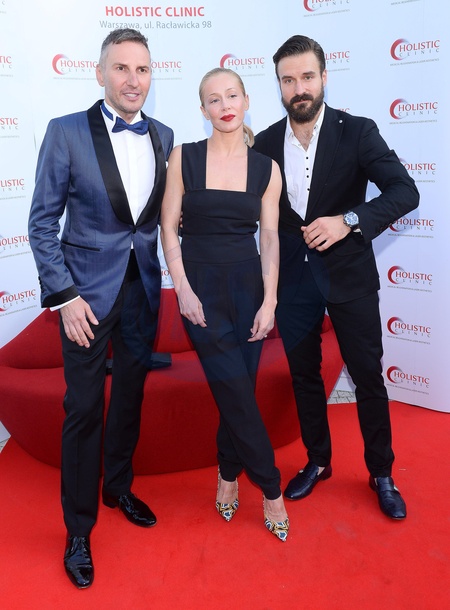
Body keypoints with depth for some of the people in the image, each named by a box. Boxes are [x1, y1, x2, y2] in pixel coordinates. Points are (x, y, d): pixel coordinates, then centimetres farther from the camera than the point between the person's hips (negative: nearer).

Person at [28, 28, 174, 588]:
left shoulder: (163, 137, 4)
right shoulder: (66, 133, -8)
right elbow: (42, 223, -6)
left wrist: (166, 282, 1)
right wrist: (65, 295, -12)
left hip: (143, 287, 4)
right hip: (88, 290, -4)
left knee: (130, 395, 17)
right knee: (84, 407, 3)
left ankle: (119, 488, 40)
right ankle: (78, 530, 23)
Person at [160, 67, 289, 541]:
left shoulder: (266, 168, 3)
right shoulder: (184, 157, -1)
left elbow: (269, 237, 1)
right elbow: (169, 226, -1)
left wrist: (269, 302, -7)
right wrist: (183, 289, -10)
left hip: (248, 283, 2)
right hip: (201, 284, -2)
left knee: (237, 391, 6)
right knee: (236, 391, -3)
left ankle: (228, 475, 30)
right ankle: (270, 487, 16)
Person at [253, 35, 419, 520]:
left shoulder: (357, 132, -7)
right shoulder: (265, 143, 2)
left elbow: (405, 191, -15)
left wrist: (348, 220, -30)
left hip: (348, 274, -2)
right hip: (292, 276, 3)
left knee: (368, 376, 6)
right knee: (304, 375, 13)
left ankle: (381, 473, 28)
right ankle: (317, 461, 34)